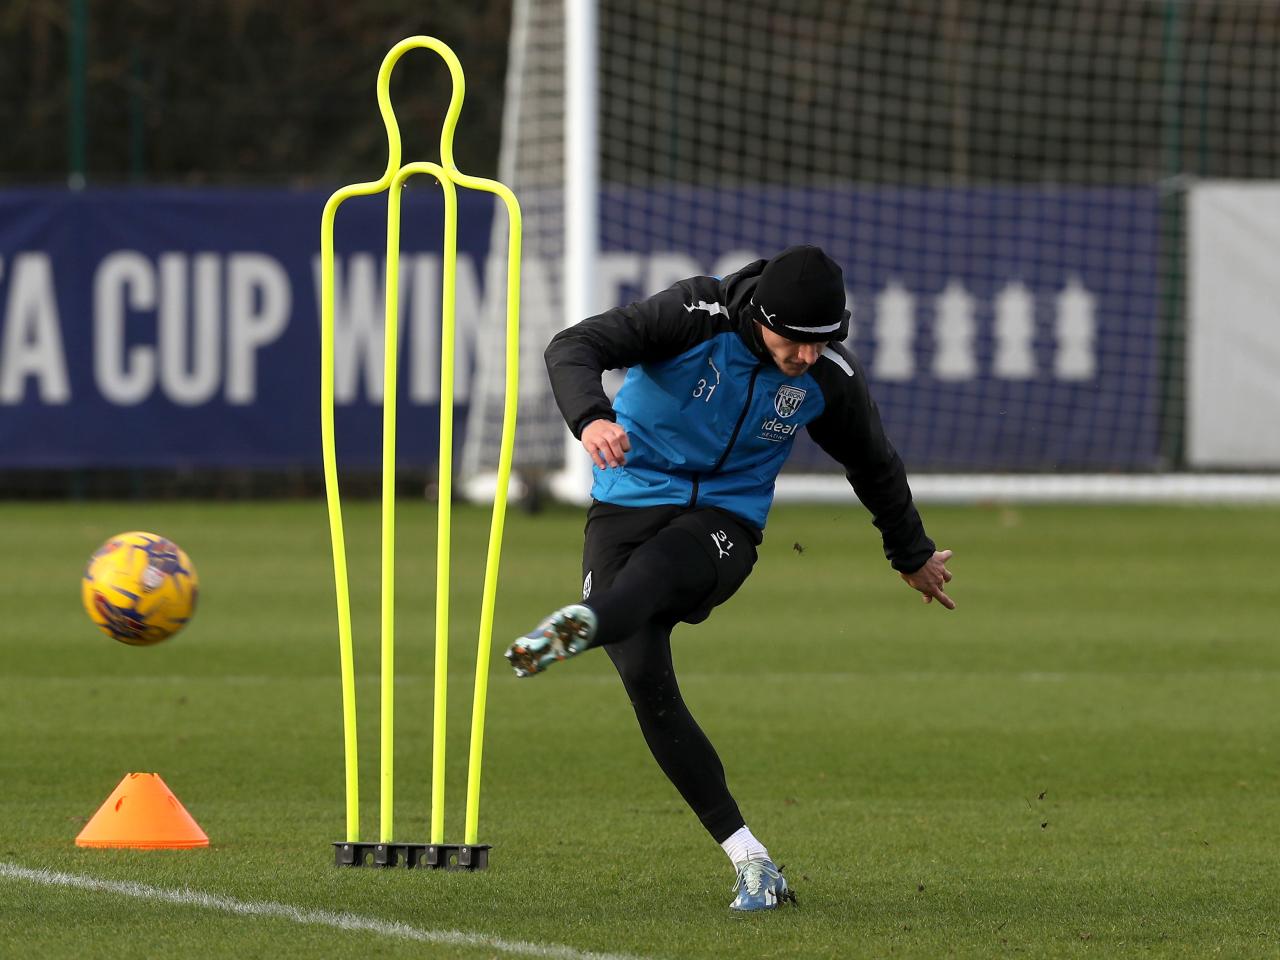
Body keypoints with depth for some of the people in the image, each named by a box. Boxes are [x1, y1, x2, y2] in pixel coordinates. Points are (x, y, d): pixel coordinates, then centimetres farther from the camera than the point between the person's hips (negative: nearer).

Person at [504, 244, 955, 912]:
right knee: (644, 677, -17)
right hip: (627, 501, -1)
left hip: (725, 521, 1)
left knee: (657, 566, -36)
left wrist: (913, 556, 30)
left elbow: (874, 465, 16)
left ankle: (581, 625, -69)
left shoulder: (829, 378, -5)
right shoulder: (699, 316, -15)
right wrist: (591, 417, -46)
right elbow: (575, 347, -24)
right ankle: (748, 859, -15)